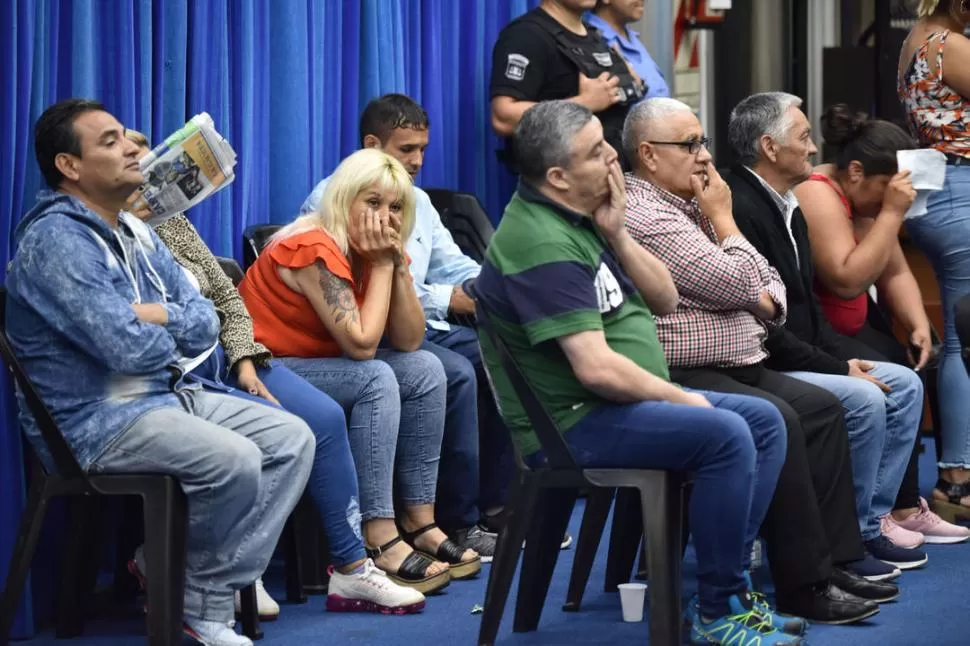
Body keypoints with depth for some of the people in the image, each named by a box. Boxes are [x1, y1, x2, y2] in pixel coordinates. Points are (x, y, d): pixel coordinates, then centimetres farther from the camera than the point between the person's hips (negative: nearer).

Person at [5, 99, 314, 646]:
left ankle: (213, 592, -10)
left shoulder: (136, 233, 13)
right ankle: (197, 591, -1)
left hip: (167, 395, 10)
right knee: (234, 461, -28)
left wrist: (158, 316, -13)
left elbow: (206, 325, 8)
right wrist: (174, 337, -1)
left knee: (292, 438, -3)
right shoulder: (56, 240, -16)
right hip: (94, 418, -10)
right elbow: (130, 349, -24)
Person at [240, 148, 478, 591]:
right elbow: (361, 343, -28)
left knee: (425, 370, -3)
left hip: (317, 365, 9)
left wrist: (398, 263, -12)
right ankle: (379, 539, -28)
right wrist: (381, 265, -21)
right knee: (376, 380, -27)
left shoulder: (376, 252, 3)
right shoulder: (315, 249, -23)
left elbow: (409, 342, -2)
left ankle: (420, 522, -2)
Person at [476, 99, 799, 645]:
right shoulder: (544, 244, -21)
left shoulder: (580, 218, 10)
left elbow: (665, 300, 11)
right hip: (572, 422, -10)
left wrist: (617, 235, -5)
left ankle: (730, 583, 5)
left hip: (610, 402, 10)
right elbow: (596, 368, -27)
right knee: (726, 436, -25)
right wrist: (683, 400, -13)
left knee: (765, 421, 5)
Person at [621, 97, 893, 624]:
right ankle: (805, 587, -24)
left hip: (738, 368, 10)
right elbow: (738, 287, -19)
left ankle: (834, 561, 2)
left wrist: (768, 300, -2)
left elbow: (765, 283, 22)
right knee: (777, 421, -28)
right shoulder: (645, 216, -15)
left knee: (825, 409, 2)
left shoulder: (690, 204, 16)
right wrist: (723, 219, -5)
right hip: (684, 379, -10)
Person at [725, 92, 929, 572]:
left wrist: (851, 356, 3)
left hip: (801, 358, 11)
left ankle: (871, 521, 5)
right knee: (863, 400, -24)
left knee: (904, 384, 4)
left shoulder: (789, 207, 14)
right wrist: (838, 368, -17)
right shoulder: (739, 209, -19)